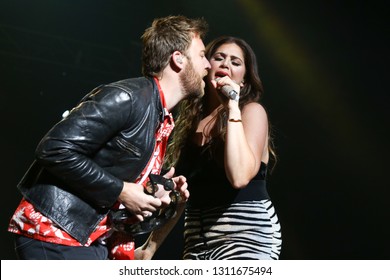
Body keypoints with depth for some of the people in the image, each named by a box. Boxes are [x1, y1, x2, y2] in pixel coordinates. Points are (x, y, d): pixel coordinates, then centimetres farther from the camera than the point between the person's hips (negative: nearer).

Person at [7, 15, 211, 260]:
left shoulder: (165, 121, 13)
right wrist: (120, 191, -17)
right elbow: (55, 150, -23)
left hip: (96, 240, 10)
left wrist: (152, 193, 1)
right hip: (55, 234, -10)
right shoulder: (125, 97, -16)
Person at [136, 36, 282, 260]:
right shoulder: (192, 119, 13)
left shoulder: (252, 111, -4)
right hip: (199, 241, 6)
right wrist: (151, 246, 16)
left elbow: (239, 177, -21)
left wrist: (232, 107, -16)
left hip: (245, 237, -6)